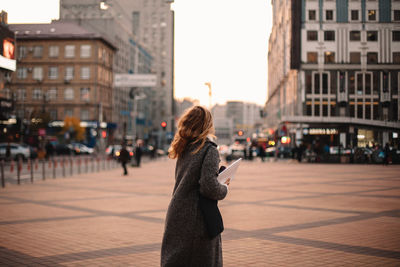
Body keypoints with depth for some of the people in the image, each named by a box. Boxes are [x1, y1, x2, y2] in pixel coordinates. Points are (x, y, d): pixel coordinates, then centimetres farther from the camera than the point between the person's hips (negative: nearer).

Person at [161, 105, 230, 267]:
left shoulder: (184, 150, 10)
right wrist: (225, 189, -1)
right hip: (197, 220, -7)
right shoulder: (209, 150, -13)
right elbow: (210, 186, -22)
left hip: (176, 215, 7)